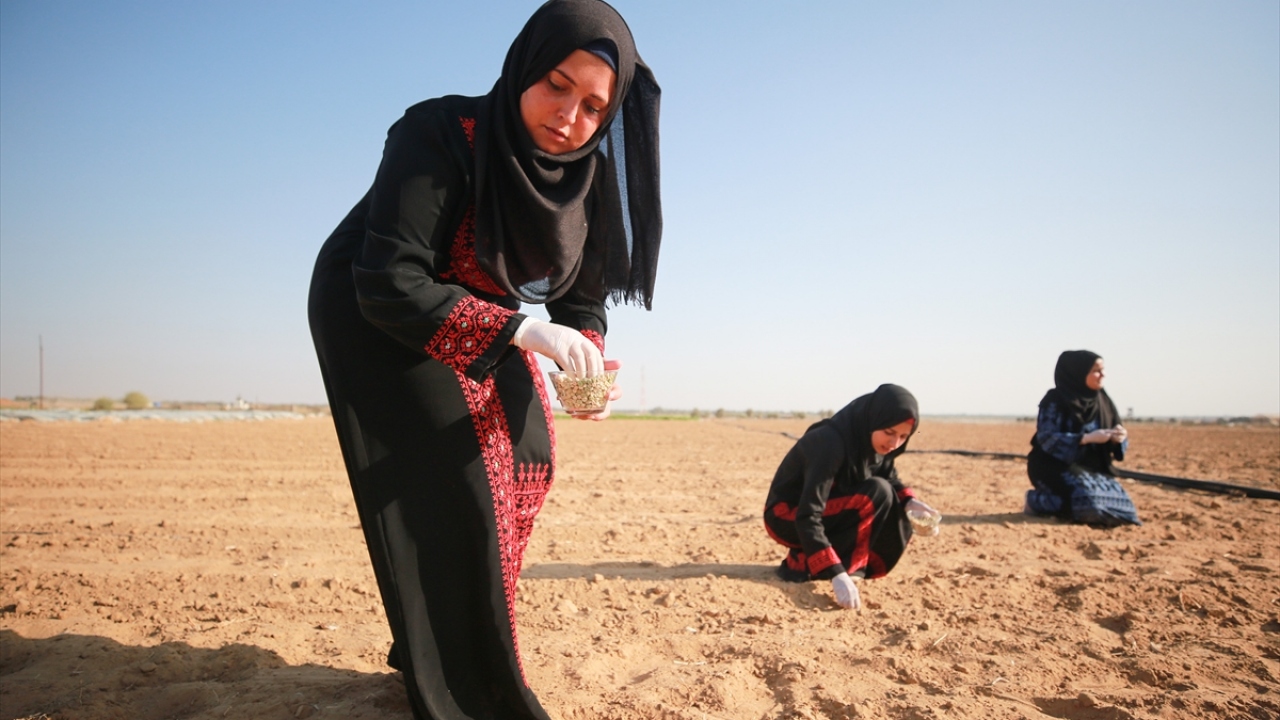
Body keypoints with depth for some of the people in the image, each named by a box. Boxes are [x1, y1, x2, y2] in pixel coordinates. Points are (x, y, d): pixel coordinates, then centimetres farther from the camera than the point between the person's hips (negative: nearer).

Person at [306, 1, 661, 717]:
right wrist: (522, 331, -43)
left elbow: (584, 297, -5)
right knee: (455, 473, -15)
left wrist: (589, 362, -26)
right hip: (378, 317, -6)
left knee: (527, 455, 4)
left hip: (483, 314, 7)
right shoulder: (441, 137, -30)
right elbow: (389, 284, -35)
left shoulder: (588, 179, -12)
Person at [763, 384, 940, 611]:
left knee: (898, 525, -10)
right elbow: (807, 517, -34)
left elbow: (891, 480, 11)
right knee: (877, 493, -25)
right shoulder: (830, 442, -30)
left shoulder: (873, 442, -7)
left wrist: (910, 502, -12)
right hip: (788, 517, -7)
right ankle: (803, 563, -18)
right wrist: (836, 574, -42)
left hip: (829, 511, 8)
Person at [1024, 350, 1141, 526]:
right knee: (1086, 500, -31)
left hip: (1092, 467, 7)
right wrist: (1087, 438, -29)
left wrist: (1118, 438, -17)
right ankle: (1036, 501, -4)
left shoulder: (1102, 400, 6)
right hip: (1056, 466, -7)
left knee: (1119, 504, -12)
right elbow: (1047, 439, -21)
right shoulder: (1055, 401, -12)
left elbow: (1115, 436, 8)